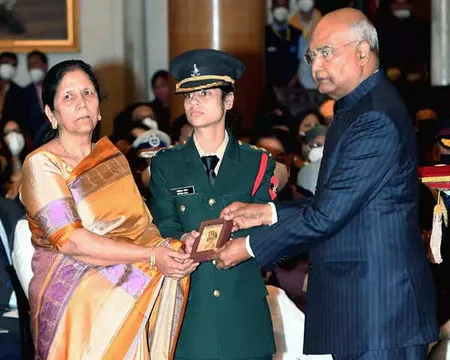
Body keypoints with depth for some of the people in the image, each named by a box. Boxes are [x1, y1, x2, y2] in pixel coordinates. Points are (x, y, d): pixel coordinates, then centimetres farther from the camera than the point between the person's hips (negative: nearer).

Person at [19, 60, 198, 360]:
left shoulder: (113, 157, 11)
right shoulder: (41, 164, -8)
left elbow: (143, 223, 8)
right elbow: (70, 241, -18)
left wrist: (170, 247, -15)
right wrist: (151, 256, -22)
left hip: (129, 298, 5)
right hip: (73, 299, -5)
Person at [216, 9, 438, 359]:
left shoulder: (377, 120, -17)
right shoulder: (354, 110, 17)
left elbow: (329, 214, -18)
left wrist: (251, 247, -9)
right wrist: (269, 212, 7)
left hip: (380, 303, -10)